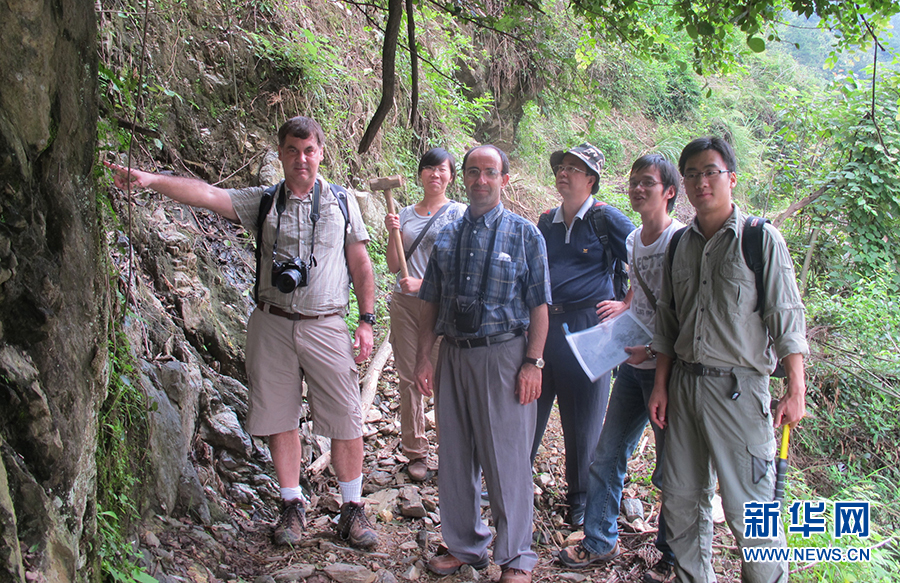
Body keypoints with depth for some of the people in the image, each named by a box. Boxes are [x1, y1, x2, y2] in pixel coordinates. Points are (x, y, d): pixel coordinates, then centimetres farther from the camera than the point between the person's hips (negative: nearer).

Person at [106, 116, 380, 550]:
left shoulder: (342, 202, 6)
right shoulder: (263, 202, 6)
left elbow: (361, 266, 8)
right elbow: (207, 194, -9)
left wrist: (366, 320, 2)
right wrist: (149, 180, -23)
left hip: (325, 325, -1)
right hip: (272, 323, 1)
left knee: (345, 420, 1)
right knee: (280, 418, 7)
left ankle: (352, 509, 17)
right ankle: (292, 506, 24)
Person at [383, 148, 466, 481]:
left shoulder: (457, 213, 2)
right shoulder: (406, 214, 13)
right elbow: (394, 266, 12)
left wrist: (422, 282, -14)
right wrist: (392, 233, -3)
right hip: (405, 304, 4)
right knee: (409, 378, 5)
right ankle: (415, 452, 15)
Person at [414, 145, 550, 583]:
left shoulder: (524, 234, -1)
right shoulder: (447, 237, 10)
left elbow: (538, 306, -3)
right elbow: (431, 302, 12)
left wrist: (531, 363, -11)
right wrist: (423, 359, 7)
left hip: (503, 354, -4)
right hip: (454, 354, 4)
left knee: (507, 459, 2)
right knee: (455, 456, 13)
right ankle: (464, 546, 31)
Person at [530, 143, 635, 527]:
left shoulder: (606, 218, -3)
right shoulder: (546, 222, 13)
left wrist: (627, 306, -6)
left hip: (586, 328, -5)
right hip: (541, 325, 5)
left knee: (583, 422, 5)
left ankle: (581, 499, 22)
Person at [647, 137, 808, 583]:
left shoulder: (761, 238, -4)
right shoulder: (680, 244, 11)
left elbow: (787, 318, -5)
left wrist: (796, 390, -10)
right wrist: (661, 385, 11)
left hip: (739, 387, -5)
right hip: (684, 384, 5)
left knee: (748, 506, -4)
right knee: (680, 500, 11)